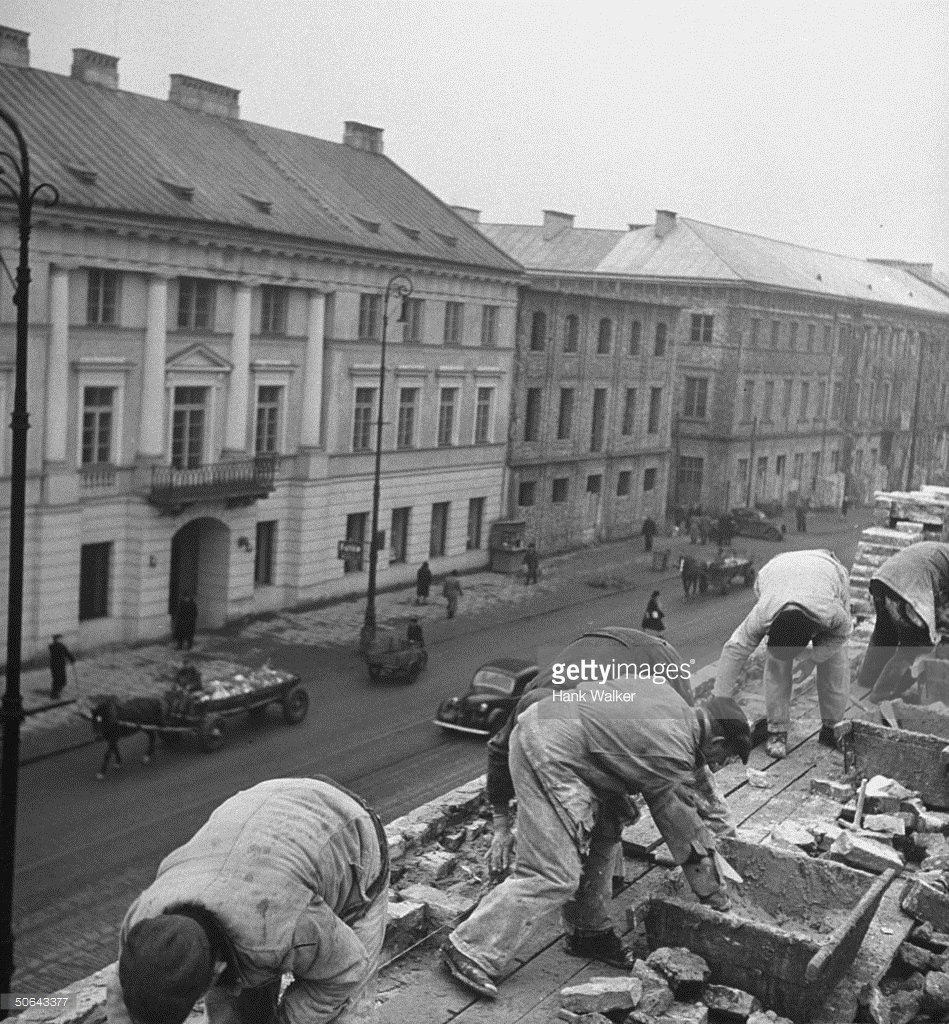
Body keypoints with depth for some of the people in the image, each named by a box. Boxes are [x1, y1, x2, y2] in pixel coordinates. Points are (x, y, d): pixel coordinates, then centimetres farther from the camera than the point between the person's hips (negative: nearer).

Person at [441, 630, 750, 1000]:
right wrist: (717, 897, 14)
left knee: (603, 832, 18)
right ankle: (472, 951, -2)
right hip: (550, 752, -10)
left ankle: (589, 932, 29)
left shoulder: (674, 704, 13)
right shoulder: (672, 756, -9)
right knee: (553, 875, -8)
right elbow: (687, 834, 0)